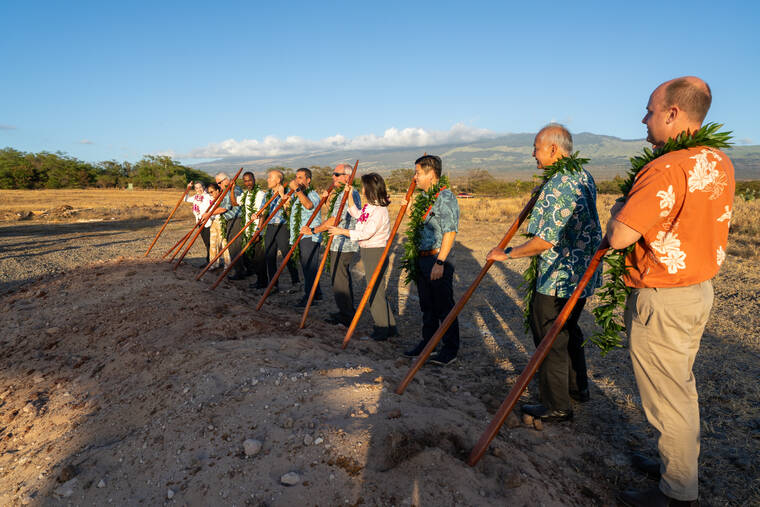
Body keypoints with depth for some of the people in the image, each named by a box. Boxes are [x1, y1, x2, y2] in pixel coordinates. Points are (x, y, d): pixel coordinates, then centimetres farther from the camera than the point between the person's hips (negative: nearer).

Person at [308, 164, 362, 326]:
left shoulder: (345, 195, -18)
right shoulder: (353, 193, 15)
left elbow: (333, 221, -22)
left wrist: (313, 230, -14)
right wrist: (327, 200, 12)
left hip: (342, 245, -11)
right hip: (349, 244, 11)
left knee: (339, 280, -2)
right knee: (344, 278, 19)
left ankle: (346, 316, 7)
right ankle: (348, 312, 30)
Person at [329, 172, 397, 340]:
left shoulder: (379, 210, -19)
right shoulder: (369, 206, 10)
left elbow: (365, 234, -24)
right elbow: (356, 214, 27)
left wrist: (343, 231, -16)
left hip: (376, 253, -10)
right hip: (367, 251, 10)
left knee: (375, 292, -2)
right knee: (375, 291, 15)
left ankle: (384, 329, 10)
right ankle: (389, 326, 25)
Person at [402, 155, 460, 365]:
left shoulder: (445, 197, -14)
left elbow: (450, 232, -20)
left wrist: (439, 262, -23)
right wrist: (410, 211, 10)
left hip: (438, 260, -9)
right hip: (422, 259, 9)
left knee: (444, 307, 1)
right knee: (427, 306, 17)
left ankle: (450, 350, 12)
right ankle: (427, 343, 30)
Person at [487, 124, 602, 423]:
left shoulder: (557, 185, -23)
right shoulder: (584, 177, 8)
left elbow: (545, 241, -27)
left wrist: (507, 254, -16)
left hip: (558, 279, -10)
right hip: (583, 274, 10)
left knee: (550, 339, 3)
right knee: (568, 329, 24)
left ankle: (556, 406, 16)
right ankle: (578, 387, 40)